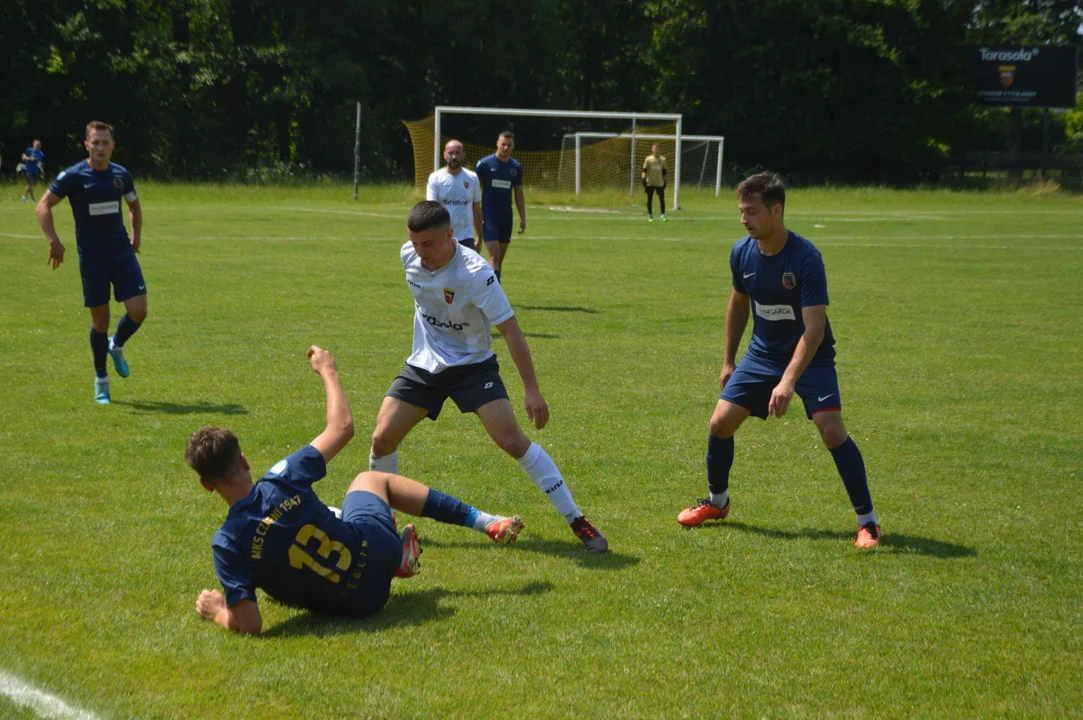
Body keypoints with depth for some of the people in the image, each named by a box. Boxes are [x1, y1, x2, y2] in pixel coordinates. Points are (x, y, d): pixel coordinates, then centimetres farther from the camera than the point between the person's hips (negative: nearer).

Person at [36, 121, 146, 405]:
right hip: (91, 257, -3)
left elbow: (134, 203, 24)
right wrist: (54, 240, -20)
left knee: (138, 311, -10)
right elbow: (44, 206, -9)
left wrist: (136, 236, 19)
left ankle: (117, 346, 24)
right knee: (100, 320, 2)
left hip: (121, 252, 3)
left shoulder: (121, 175, 4)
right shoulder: (74, 176, -9)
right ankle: (100, 380, 20)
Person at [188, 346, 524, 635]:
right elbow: (342, 428, -7)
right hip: (374, 548, 1)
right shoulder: (283, 480, -22)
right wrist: (328, 371, 8)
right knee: (372, 479, 33)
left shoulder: (228, 543, -26)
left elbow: (249, 624, -27)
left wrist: (217, 611, -6)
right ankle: (488, 523, 35)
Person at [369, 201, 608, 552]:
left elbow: (510, 329, -23)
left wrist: (532, 390, -25)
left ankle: (578, 522, -10)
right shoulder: (409, 256, -9)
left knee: (512, 439, -18)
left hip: (472, 365, -5)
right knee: (382, 437, -10)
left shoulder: (475, 273, -26)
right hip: (424, 365, 5)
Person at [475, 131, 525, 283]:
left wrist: (522, 218, 9)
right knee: (494, 255, -15)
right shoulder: (485, 164, -6)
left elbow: (519, 194, 14)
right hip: (489, 217, -5)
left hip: (506, 219, 5)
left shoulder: (516, 167, 7)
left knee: (500, 258, 8)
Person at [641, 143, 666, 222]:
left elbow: (664, 172, 15)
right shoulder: (648, 159, 0)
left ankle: (663, 216, 0)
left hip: (660, 183, 1)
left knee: (662, 199, -5)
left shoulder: (662, 159, 7)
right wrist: (644, 179, -12)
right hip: (650, 183, -1)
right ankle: (650, 216, 14)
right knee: (649, 200, 4)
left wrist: (664, 181, 15)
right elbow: (644, 170, -1)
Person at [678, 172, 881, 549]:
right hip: (762, 353, 5)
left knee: (831, 430, -20)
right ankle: (717, 501, 24)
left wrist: (788, 381, -38)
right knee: (720, 422, -2)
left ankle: (867, 521, -7)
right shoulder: (743, 252, -8)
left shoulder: (805, 258, -27)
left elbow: (814, 328, -30)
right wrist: (729, 361, 16)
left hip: (809, 356, -5)